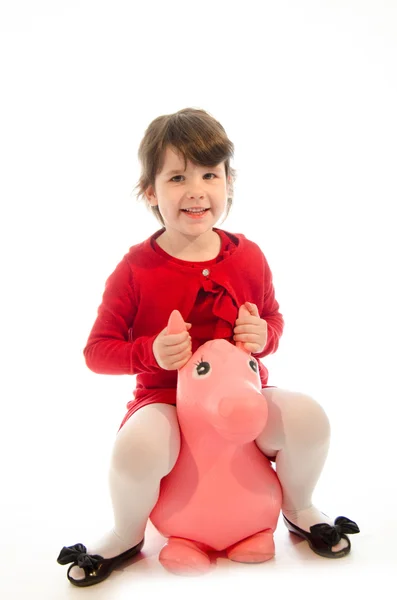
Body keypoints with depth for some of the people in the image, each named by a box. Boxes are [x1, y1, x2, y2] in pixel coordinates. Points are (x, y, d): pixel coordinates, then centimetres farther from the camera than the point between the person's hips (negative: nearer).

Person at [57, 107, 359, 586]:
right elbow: (97, 351, -5)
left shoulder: (247, 256, -1)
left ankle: (298, 508, 14)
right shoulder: (136, 270, -10)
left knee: (309, 419, -22)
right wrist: (151, 352, -23)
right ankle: (127, 534, 4)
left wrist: (263, 335, -11)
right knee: (136, 449, -34)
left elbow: (273, 318, 13)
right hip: (165, 399, -2)